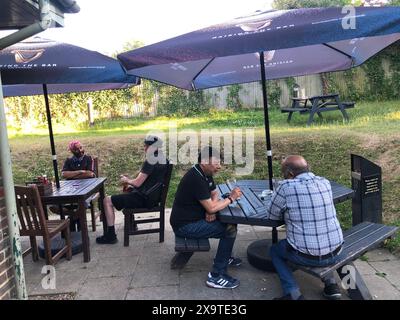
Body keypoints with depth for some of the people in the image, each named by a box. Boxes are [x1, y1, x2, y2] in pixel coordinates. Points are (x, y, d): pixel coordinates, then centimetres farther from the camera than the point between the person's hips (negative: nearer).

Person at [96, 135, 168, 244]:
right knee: (127, 190, 36)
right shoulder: (163, 159, 7)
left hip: (144, 198, -10)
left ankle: (111, 235, -2)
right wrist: (129, 180, 14)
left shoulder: (150, 161, -21)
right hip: (154, 196, 10)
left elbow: (138, 183, -20)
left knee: (107, 201, -3)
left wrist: (126, 180, 1)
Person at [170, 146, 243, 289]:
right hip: (185, 225, -10)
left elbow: (214, 193, 15)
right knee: (230, 229, -17)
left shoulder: (205, 173, 4)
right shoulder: (196, 179, -27)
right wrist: (231, 198, -12)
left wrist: (211, 210, -6)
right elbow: (211, 208, -24)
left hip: (195, 217, 10)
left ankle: (225, 257, 28)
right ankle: (216, 276, -11)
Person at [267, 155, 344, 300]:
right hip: (335, 252, 6)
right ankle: (331, 284, 26)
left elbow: (272, 216, -3)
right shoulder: (325, 182, 2)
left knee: (274, 250, 22)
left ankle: (294, 294, 8)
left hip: (307, 256, -5)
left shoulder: (286, 187, -16)